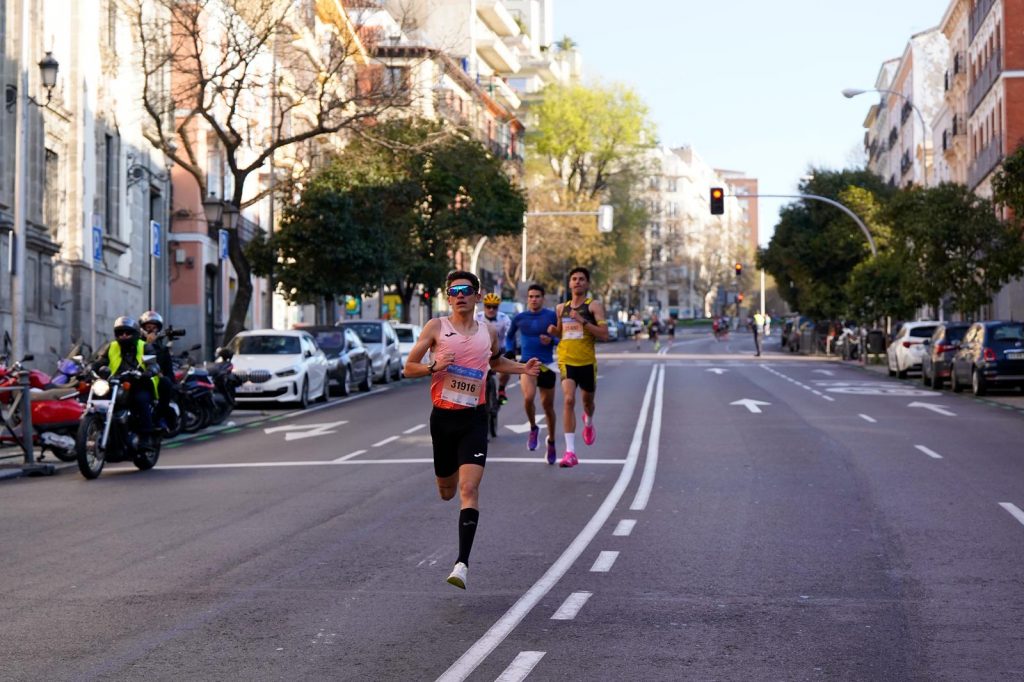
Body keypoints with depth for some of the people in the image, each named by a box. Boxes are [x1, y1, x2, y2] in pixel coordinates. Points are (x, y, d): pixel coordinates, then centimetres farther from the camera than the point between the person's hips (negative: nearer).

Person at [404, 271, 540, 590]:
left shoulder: (488, 333, 8)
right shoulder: (436, 327, 0)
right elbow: (409, 368, 1)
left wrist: (522, 368, 12)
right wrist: (434, 367, -18)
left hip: (474, 419, 0)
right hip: (443, 417, 0)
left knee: (469, 489, -16)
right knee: (446, 492, 14)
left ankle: (462, 563, -22)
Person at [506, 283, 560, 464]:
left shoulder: (551, 316, -3)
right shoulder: (519, 318, 3)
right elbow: (509, 337, 19)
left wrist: (552, 340, -18)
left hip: (546, 365, 0)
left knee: (548, 406, 9)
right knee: (528, 397, -27)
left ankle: (551, 441, 30)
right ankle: (533, 428, 0)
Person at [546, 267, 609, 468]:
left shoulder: (594, 306, -3)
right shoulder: (561, 308, 10)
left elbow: (604, 335, -12)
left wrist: (583, 321, -21)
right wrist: (553, 331, 2)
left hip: (587, 362, -1)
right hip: (567, 361, 1)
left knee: (587, 400, 18)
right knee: (568, 400, -18)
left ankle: (589, 422, 58)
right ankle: (570, 451, -23)